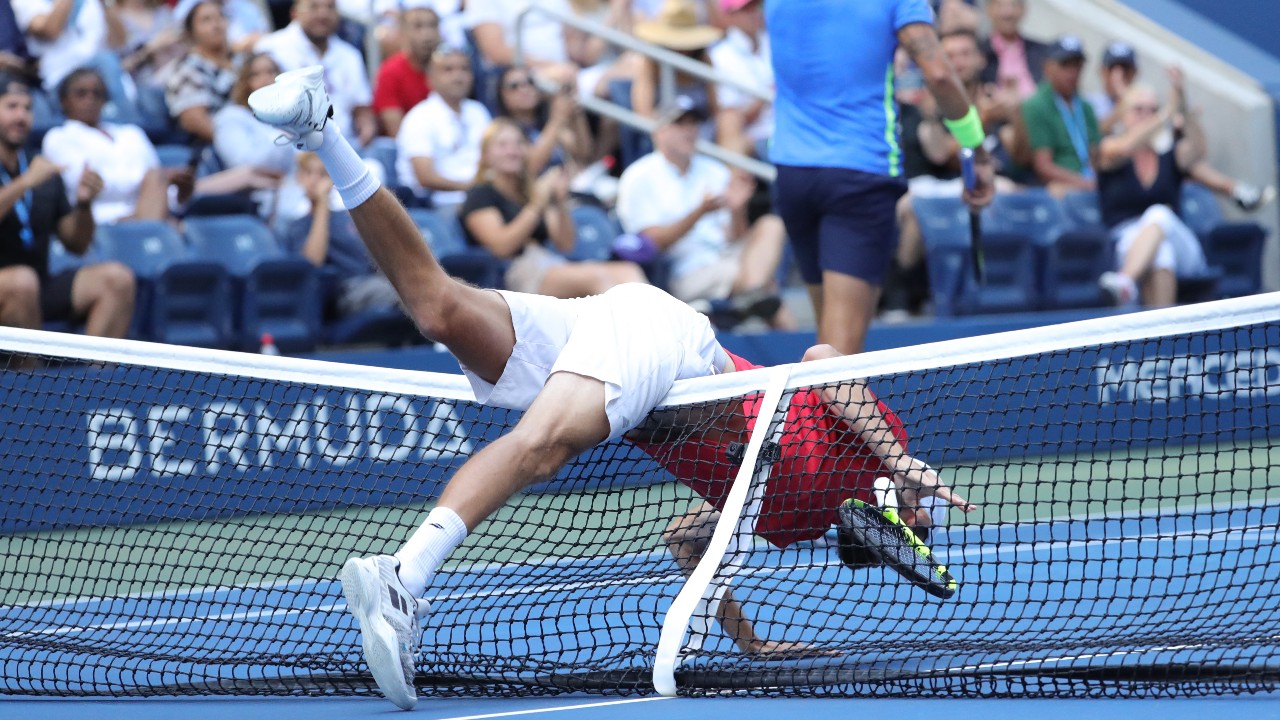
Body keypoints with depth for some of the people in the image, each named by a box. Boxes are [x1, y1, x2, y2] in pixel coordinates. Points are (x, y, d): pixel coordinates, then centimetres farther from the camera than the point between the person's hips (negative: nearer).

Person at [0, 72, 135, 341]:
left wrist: (83, 204, -3)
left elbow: (76, 245, 16)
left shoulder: (45, 173, 14)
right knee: (22, 281, -37)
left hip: (39, 291, 6)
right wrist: (23, 184, -26)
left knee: (117, 278, -13)